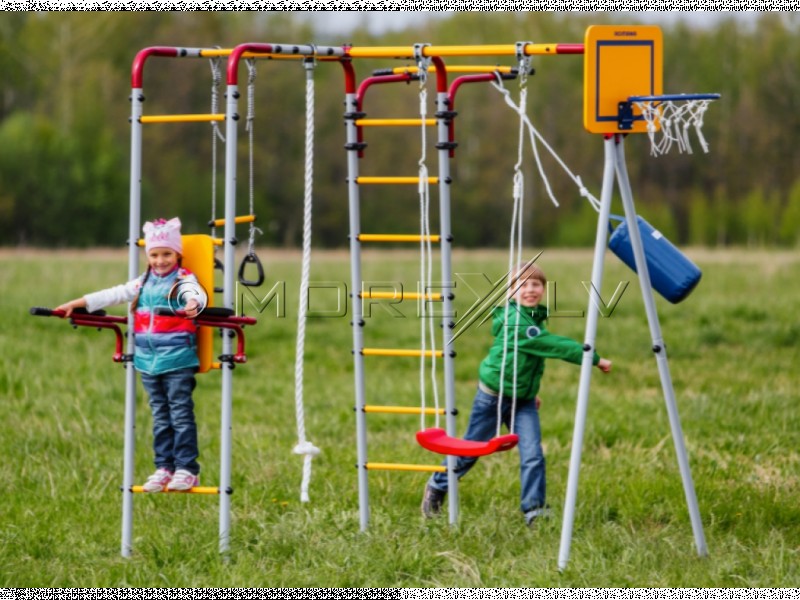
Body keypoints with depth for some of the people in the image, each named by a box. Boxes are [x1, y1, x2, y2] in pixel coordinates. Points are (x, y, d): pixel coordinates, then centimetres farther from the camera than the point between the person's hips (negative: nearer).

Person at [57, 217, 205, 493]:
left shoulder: (184, 281, -3)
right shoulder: (142, 284, 15)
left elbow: (195, 294, -25)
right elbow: (112, 295, 18)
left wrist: (193, 304, -49)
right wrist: (77, 303, 15)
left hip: (177, 359, -6)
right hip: (148, 360, 6)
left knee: (181, 415, -4)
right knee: (160, 416, 11)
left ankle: (186, 469, -1)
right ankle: (164, 467, 16)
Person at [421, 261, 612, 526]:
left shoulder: (535, 318, 3)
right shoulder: (515, 321, -25)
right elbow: (554, 345, -30)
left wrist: (532, 391, 20)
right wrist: (594, 359, -29)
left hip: (523, 400, 7)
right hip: (493, 395, -7)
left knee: (533, 454, -10)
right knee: (470, 452, 9)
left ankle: (533, 508, -6)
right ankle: (438, 486, 31)